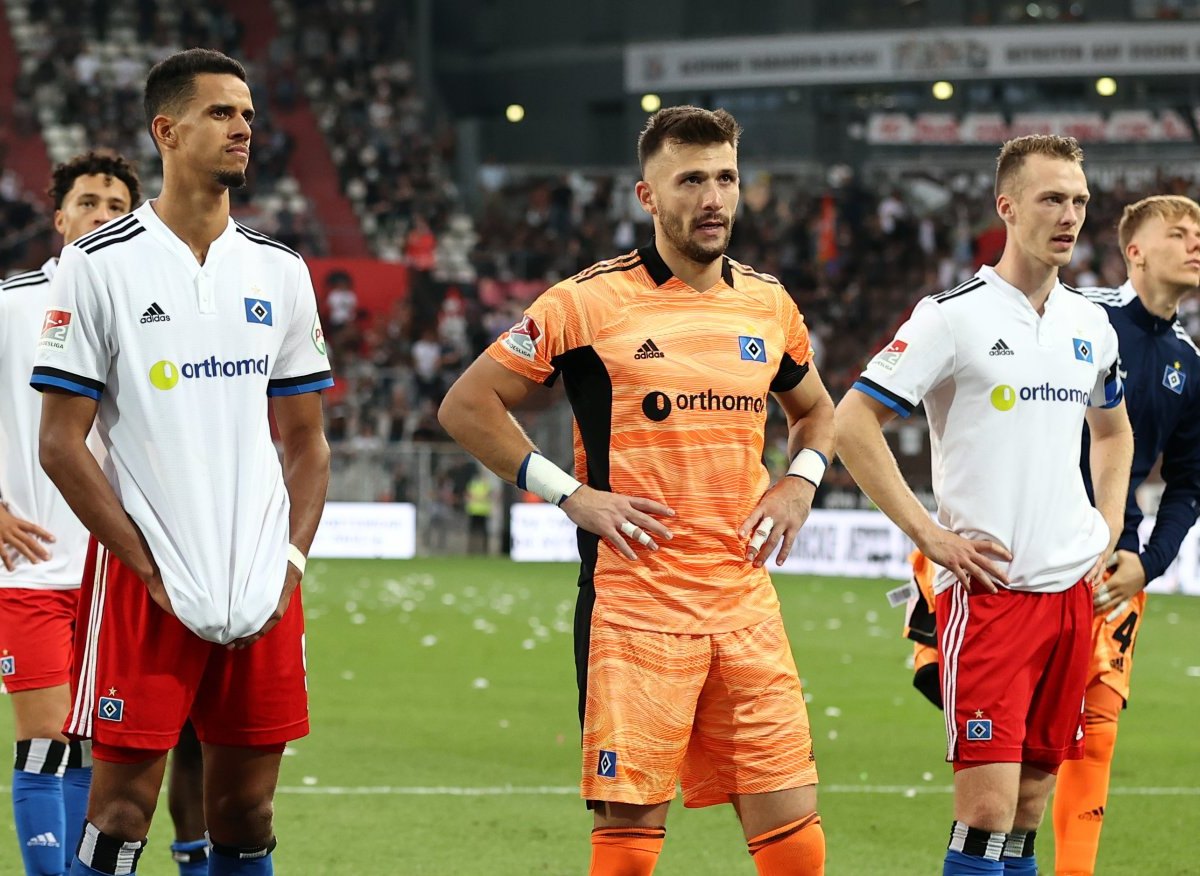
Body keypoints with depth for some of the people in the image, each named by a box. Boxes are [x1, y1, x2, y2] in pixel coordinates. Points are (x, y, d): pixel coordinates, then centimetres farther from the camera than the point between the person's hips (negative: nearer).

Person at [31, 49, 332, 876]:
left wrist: (293, 556, 0)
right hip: (145, 589, -4)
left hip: (263, 592, 4)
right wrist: (151, 571, -10)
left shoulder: (280, 272, 10)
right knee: (122, 807, -5)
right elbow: (62, 443, -5)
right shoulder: (100, 264, -4)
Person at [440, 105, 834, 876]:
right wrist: (570, 495, -7)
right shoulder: (590, 304, -5)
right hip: (634, 603, -4)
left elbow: (816, 410, 29)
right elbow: (469, 407, 0)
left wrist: (800, 482, 8)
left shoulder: (769, 305, 10)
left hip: (744, 602, 4)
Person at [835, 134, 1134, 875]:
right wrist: (930, 535, -12)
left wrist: (1109, 532, 15)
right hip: (989, 588, -6)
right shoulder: (955, 315, -8)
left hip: (1073, 589, 6)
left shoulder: (1091, 326, 12)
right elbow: (854, 424, -9)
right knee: (988, 805, -12)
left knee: (1033, 799, 8)